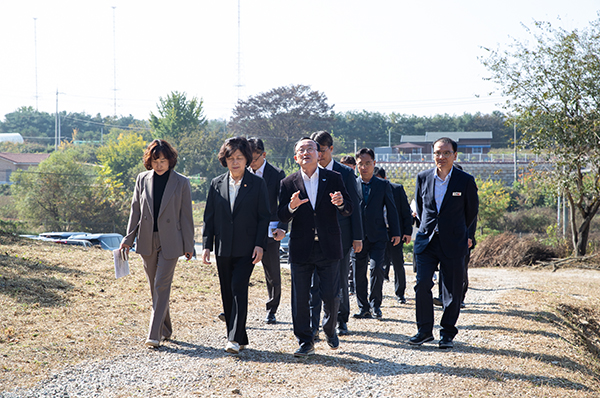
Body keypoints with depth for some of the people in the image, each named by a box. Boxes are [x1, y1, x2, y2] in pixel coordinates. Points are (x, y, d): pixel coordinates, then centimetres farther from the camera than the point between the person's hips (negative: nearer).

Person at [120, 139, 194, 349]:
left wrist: (188, 245, -1)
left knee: (162, 286, -8)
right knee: (154, 287, 10)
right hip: (147, 241, 4)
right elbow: (135, 211, 9)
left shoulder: (181, 183, -3)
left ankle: (154, 334, -8)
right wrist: (128, 238, 5)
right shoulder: (142, 179, 5)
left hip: (170, 242, -4)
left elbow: (186, 216, -1)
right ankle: (165, 330, 24)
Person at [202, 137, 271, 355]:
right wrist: (207, 245, 4)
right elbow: (209, 217, 10)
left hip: (246, 248, -4)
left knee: (239, 288, -15)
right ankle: (238, 338, 16)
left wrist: (260, 244, -9)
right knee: (227, 293, 7)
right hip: (223, 248, 4)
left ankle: (235, 338, -15)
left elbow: (264, 216, 0)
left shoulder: (257, 184, 0)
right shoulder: (217, 184, 9)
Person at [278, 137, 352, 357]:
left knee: (331, 296, 1)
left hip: (328, 248, 0)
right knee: (300, 299, 2)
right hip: (301, 249, 0)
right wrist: (292, 207, -22)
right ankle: (305, 342, 15)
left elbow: (349, 210, 3)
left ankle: (330, 330, 29)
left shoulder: (333, 178, 4)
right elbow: (282, 217, 0)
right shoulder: (288, 183, 4)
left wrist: (340, 204, -20)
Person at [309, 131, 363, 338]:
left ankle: (341, 321, 23)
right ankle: (313, 325, -4)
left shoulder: (346, 173, 2)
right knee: (314, 281, -6)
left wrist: (357, 236, -2)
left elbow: (354, 205, 2)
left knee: (340, 281, 8)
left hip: (340, 235, 0)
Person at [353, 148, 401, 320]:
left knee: (376, 267, -14)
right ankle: (363, 308, 14)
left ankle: (375, 304, 2)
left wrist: (396, 233, 5)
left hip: (377, 236, -1)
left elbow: (391, 209, 8)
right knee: (359, 273, 3)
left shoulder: (383, 185, 6)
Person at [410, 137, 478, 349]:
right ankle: (424, 330, 8)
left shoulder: (466, 180, -4)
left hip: (453, 244, -2)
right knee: (422, 284, -5)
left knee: (452, 291, 2)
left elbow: (472, 210, 10)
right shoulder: (423, 178, 3)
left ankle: (447, 334, 15)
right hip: (426, 241, 2)